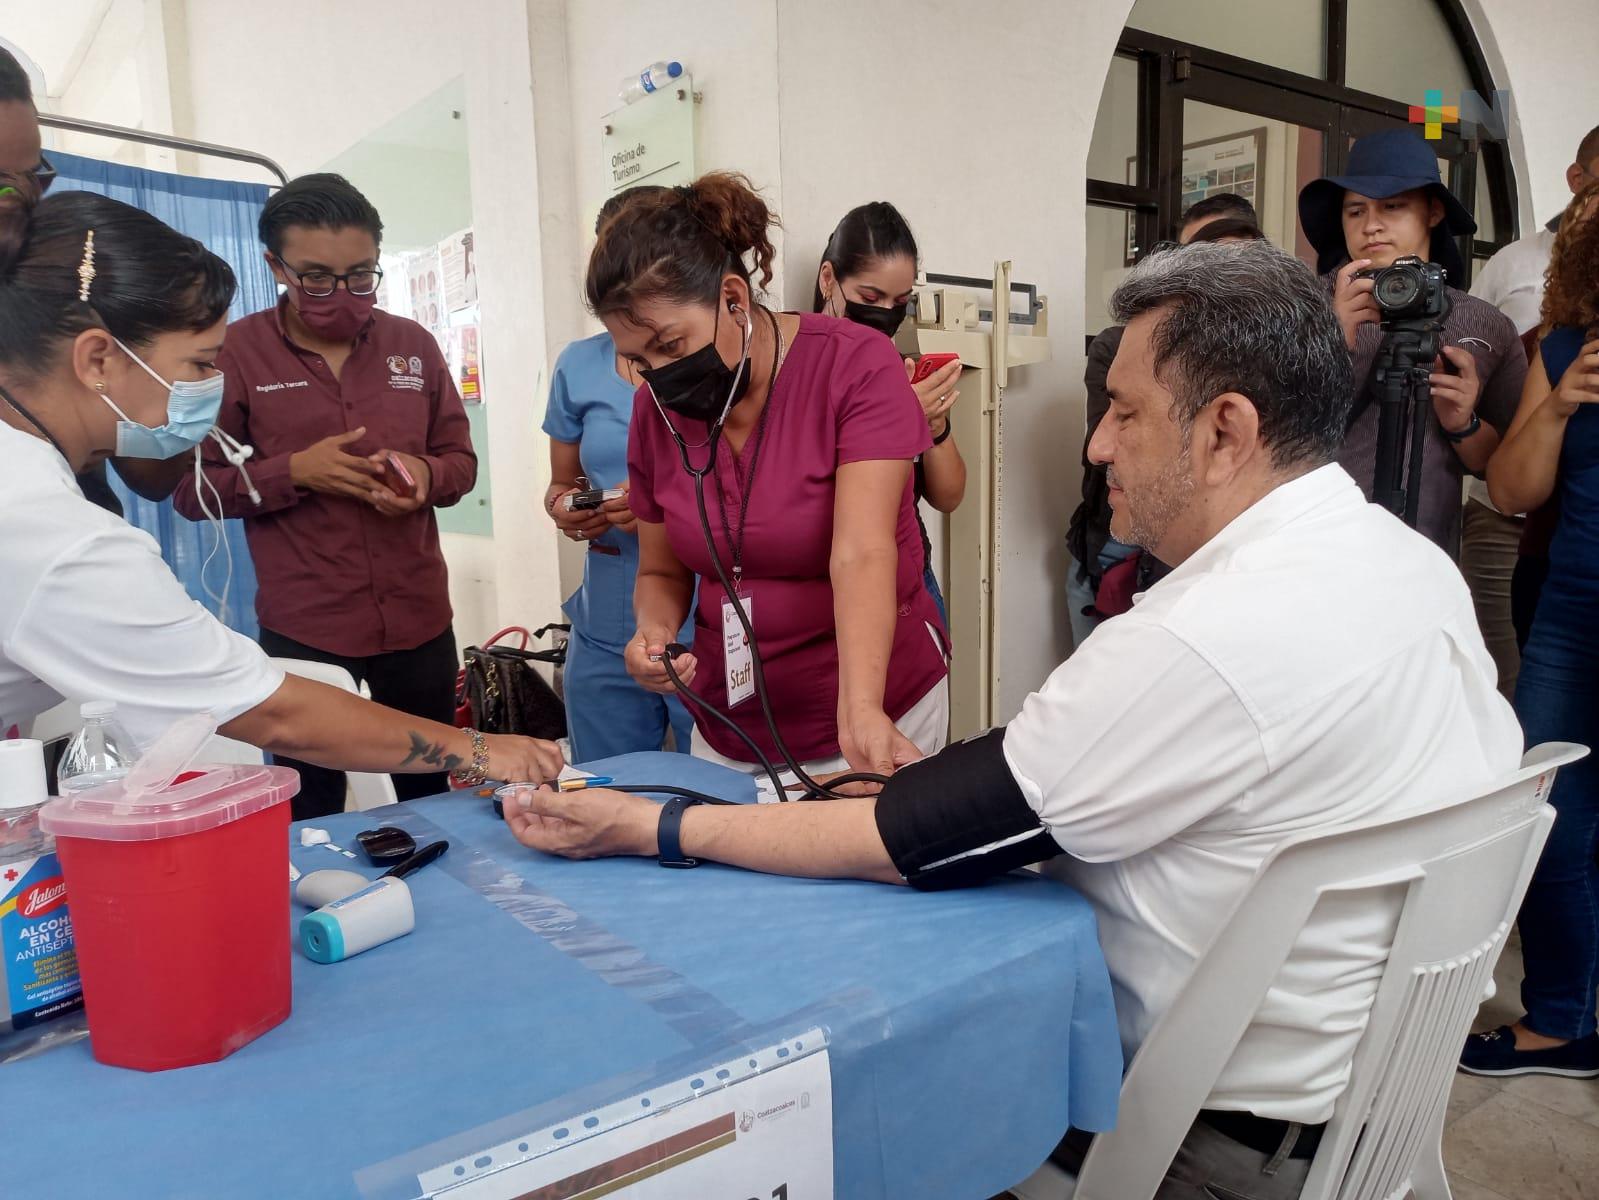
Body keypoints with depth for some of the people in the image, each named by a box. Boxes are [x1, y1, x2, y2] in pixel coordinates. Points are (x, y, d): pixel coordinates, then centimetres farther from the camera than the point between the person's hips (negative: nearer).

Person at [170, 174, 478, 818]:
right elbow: (191, 487, -2)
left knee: (430, 797, 14)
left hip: (419, 621, 3)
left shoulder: (413, 344, 6)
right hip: (302, 630, -2)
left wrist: (424, 474, -11)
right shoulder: (237, 350, -2)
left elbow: (460, 459, 12)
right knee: (311, 814, 6)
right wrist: (295, 472, -16)